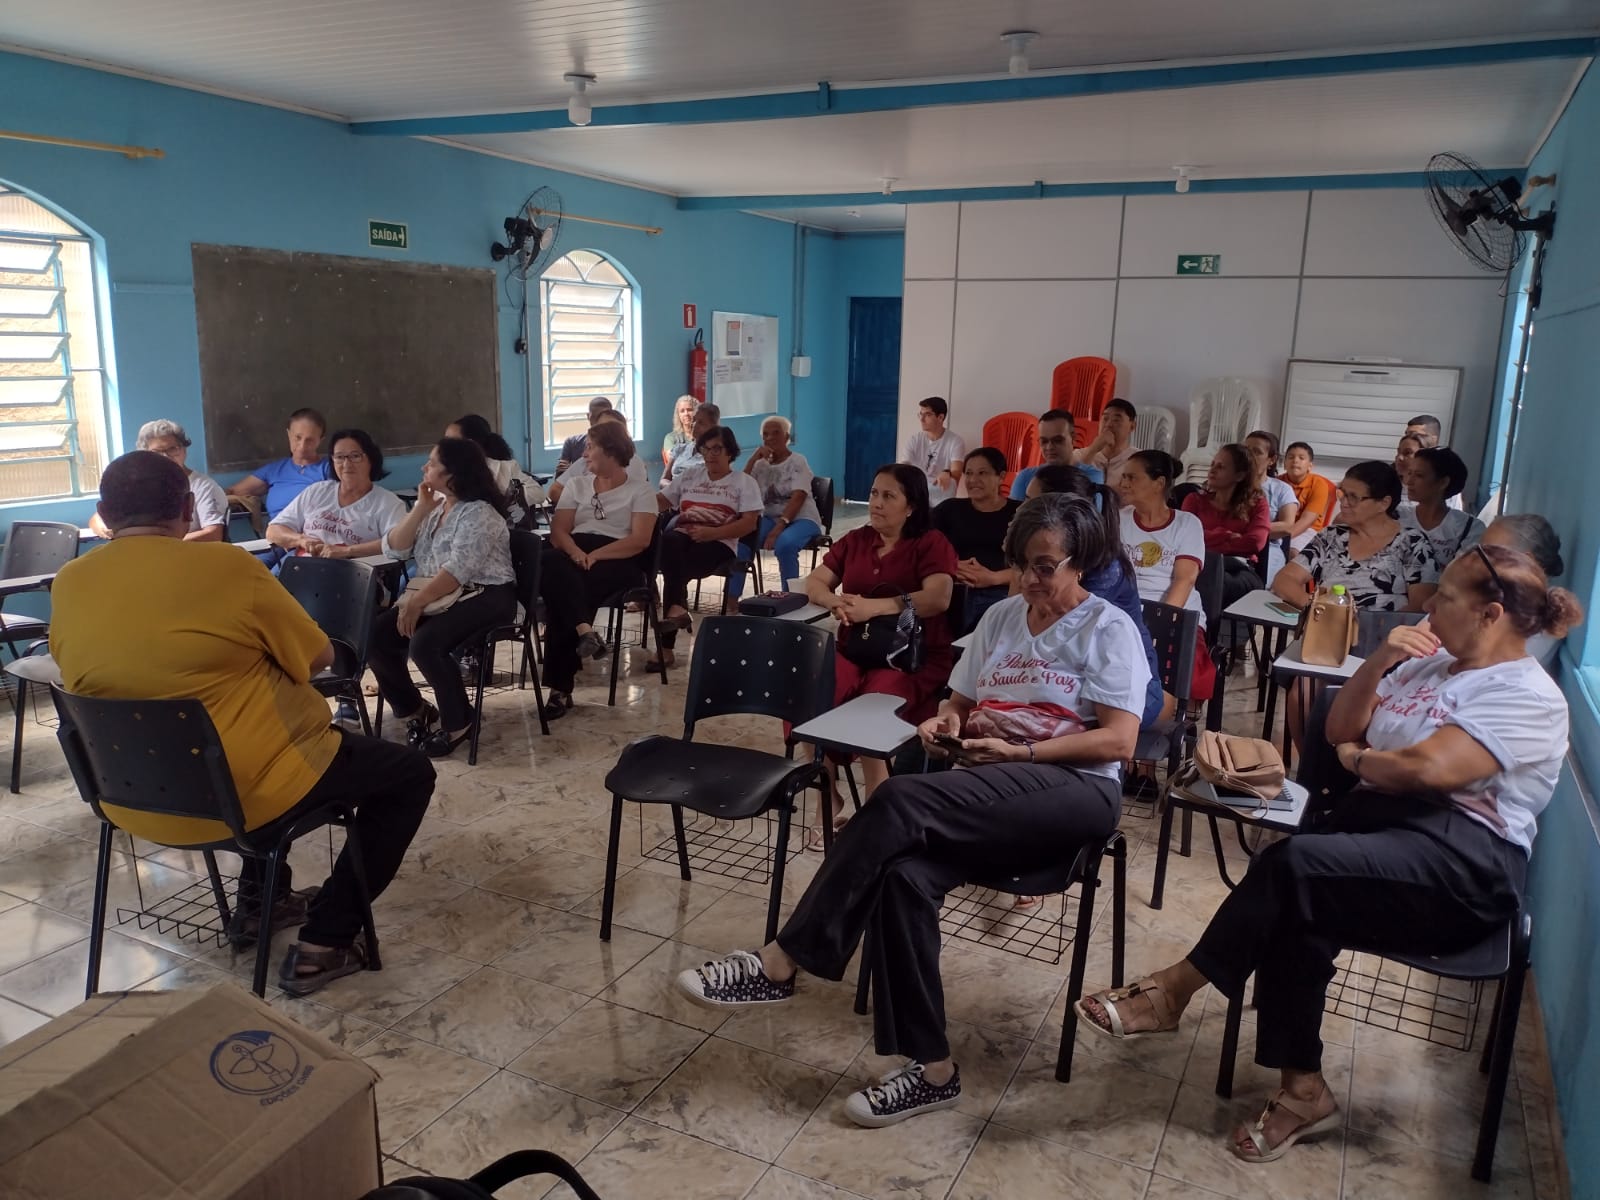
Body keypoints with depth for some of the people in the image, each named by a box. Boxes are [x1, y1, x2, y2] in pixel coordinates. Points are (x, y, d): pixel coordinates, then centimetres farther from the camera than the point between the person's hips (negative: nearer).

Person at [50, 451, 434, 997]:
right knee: (410, 772, 11)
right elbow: (318, 658, -5)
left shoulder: (68, 584, -1)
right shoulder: (228, 566, -16)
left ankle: (258, 901, 36)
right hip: (241, 794, -7)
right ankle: (324, 943, 6)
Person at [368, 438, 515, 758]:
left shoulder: (480, 513, -12)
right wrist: (420, 509, -2)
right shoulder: (432, 507, 15)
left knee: (424, 643, -32)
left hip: (483, 596, -8)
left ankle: (458, 722, -10)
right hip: (433, 597, 8)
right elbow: (392, 549, 7)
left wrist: (416, 603, -22)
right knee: (374, 636, -11)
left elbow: (458, 571, -21)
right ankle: (414, 709, 9)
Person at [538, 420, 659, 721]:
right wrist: (574, 552, -15)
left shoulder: (641, 490, 7)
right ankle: (585, 631, -49)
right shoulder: (577, 485, 21)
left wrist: (595, 555, -20)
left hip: (616, 561, -3)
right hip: (575, 555, 4)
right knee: (552, 563, -35)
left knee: (564, 588, -34)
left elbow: (640, 541, -6)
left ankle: (560, 687, -34)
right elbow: (558, 531, 9)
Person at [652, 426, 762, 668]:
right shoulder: (688, 477, 25)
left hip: (719, 545, -3)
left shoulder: (745, 482, 11)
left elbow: (749, 524, -2)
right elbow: (657, 502, 18)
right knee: (669, 541, -35)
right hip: (682, 538, 3)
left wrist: (711, 532, -14)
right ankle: (677, 608, -45)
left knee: (675, 565, -33)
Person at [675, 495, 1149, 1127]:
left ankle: (782, 962, -27)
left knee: (901, 802, -32)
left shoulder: (1109, 630, 1)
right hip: (990, 796, 5)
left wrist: (1021, 752, -16)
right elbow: (957, 703, 22)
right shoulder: (1000, 617, 17)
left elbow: (1118, 742, -8)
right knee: (903, 873, -30)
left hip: (1075, 789, -5)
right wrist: (943, 725, -2)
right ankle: (931, 1067, -21)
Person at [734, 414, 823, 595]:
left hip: (802, 519, -4)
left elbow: (798, 498, -15)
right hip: (771, 518, 4)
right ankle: (732, 597, -19)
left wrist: (780, 526, -28)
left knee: (784, 544, -38)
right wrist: (753, 458, -9)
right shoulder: (761, 464, 13)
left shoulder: (798, 461, -2)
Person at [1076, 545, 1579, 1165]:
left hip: (1463, 860, -7)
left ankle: (1174, 988, -18)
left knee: (1292, 863, -30)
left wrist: (1358, 759, 0)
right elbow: (1340, 730, 18)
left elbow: (1426, 768, -20)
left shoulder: (1528, 695, -5)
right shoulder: (1428, 661, 21)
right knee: (1295, 914, -25)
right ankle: (1303, 1088, -18)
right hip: (1382, 818, 7)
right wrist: (1378, 662, 3)